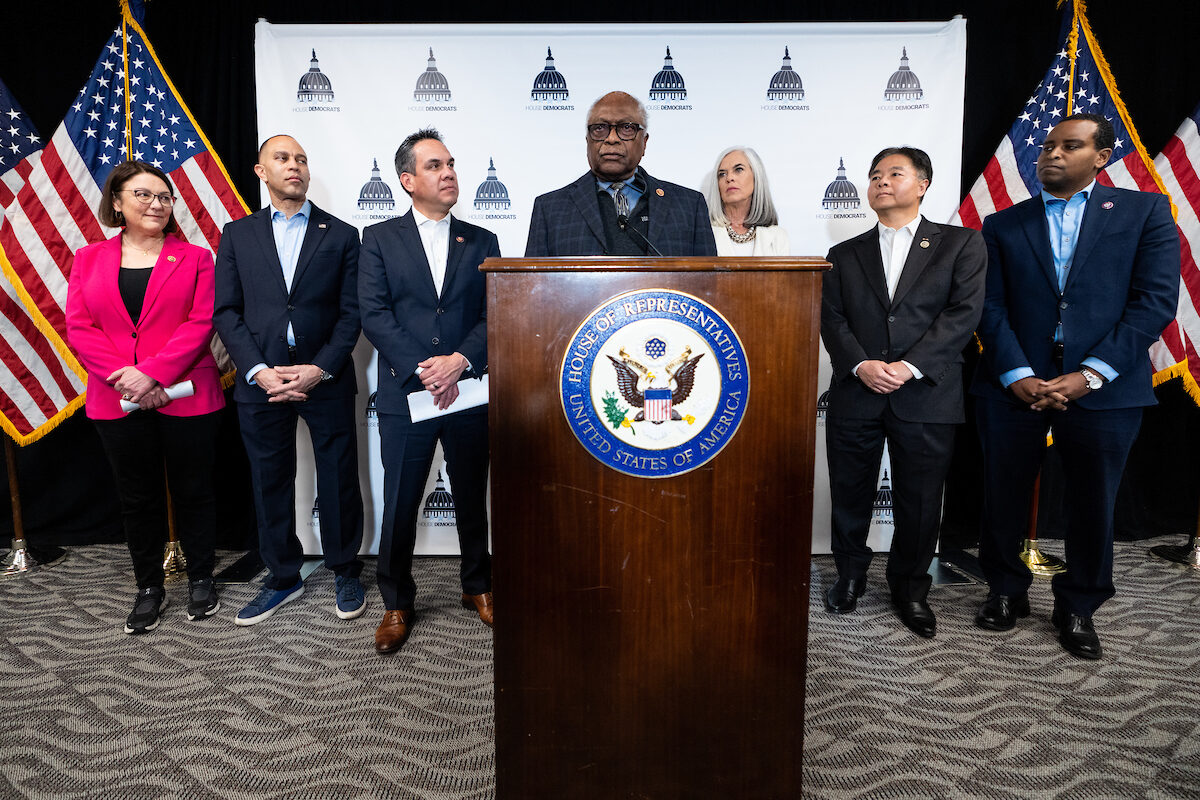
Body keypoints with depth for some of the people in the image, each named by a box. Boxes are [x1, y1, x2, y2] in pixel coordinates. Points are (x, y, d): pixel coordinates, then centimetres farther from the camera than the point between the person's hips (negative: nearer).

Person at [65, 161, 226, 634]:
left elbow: (202, 323, -7)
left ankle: (201, 579, 24)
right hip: (117, 402, 2)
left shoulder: (194, 258, 3)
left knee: (192, 491, 7)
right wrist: (124, 376, -13)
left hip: (185, 397, -2)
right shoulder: (89, 259, 10)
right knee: (138, 498, 12)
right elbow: (79, 327, 2)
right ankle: (149, 589, 26)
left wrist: (153, 374, -16)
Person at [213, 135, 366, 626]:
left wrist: (319, 370, -12)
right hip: (260, 382, 2)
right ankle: (283, 578, 28)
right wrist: (259, 372, -10)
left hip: (325, 380, -1)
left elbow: (351, 312, -1)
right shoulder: (237, 235, 10)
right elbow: (226, 312, 3)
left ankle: (346, 572, 24)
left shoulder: (341, 235, 6)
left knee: (339, 480, 5)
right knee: (270, 482, 11)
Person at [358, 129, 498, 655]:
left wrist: (460, 361, -14)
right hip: (405, 395, -1)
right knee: (399, 507, 4)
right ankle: (396, 604, 22)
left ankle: (478, 586, 32)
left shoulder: (481, 242, 10)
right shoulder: (380, 239, 6)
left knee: (472, 499, 13)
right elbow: (375, 315, -5)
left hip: (469, 393, 2)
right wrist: (421, 370, -15)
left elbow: (495, 315, 2)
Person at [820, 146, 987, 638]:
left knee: (919, 501, 6)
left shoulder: (960, 244, 8)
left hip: (926, 397, -1)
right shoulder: (845, 255, 14)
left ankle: (910, 588, 27)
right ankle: (850, 575, 32)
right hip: (855, 395, 2)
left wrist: (908, 366, -15)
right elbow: (831, 319, 4)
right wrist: (861, 365, -14)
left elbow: (964, 311, -4)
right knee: (850, 496, 10)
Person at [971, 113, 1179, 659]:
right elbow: (991, 308, 2)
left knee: (1092, 507, 9)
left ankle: (1078, 608, 30)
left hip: (1102, 389, -1)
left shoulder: (1144, 211, 6)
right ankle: (1006, 591, 29)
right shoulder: (1003, 225, 10)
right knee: (1003, 499, 8)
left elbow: (1156, 301, -4)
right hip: (1014, 387, 1)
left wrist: (1088, 376, -14)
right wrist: (1017, 376, -12)